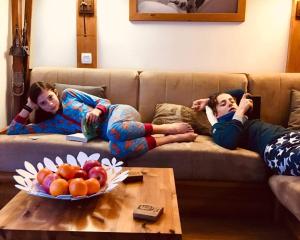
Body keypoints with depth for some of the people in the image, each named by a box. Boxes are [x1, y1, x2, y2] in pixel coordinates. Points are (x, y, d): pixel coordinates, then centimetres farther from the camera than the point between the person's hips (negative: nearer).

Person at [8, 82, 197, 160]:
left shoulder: (69, 94, 11)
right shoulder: (51, 124, 17)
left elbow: (103, 101, 8)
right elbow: (13, 131, 17)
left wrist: (97, 111, -14)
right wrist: (28, 107, 13)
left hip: (119, 112, -3)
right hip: (108, 132, 3)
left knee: (114, 131, -42)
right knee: (116, 148, -37)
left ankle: (166, 128, -23)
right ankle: (174, 138, -26)